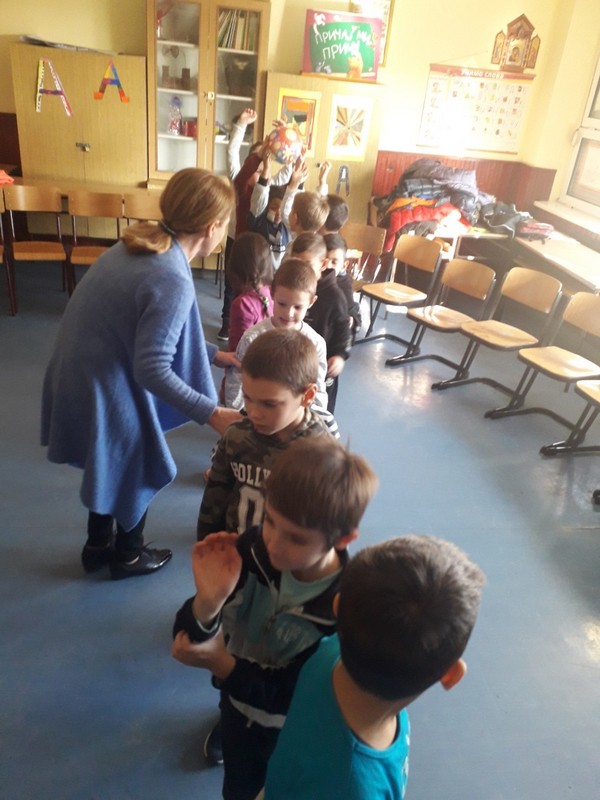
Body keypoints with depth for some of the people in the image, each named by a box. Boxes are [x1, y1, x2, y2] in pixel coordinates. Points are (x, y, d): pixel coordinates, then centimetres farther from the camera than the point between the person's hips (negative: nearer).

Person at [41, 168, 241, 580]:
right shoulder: (173, 281, -28)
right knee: (138, 469, 17)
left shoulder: (140, 244, 2)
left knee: (110, 465, 27)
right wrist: (211, 413, -20)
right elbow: (152, 370, -27)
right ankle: (128, 555, 40)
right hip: (104, 388, -9)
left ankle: (98, 545, 48)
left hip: (81, 375, 9)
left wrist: (213, 353, 15)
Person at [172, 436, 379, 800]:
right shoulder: (250, 549, -27)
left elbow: (291, 697, -25)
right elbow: (190, 639, -21)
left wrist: (222, 664, -32)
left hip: (293, 731, -3)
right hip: (237, 706, 3)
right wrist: (208, 602, -41)